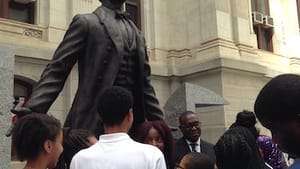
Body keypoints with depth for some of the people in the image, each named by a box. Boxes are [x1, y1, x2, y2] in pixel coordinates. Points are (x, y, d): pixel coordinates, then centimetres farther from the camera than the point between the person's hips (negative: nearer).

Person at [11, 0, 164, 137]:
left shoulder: (136, 33, 19)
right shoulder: (85, 22, 3)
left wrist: (159, 122, 16)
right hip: (93, 120, -5)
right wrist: (31, 110, -19)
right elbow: (57, 70, -5)